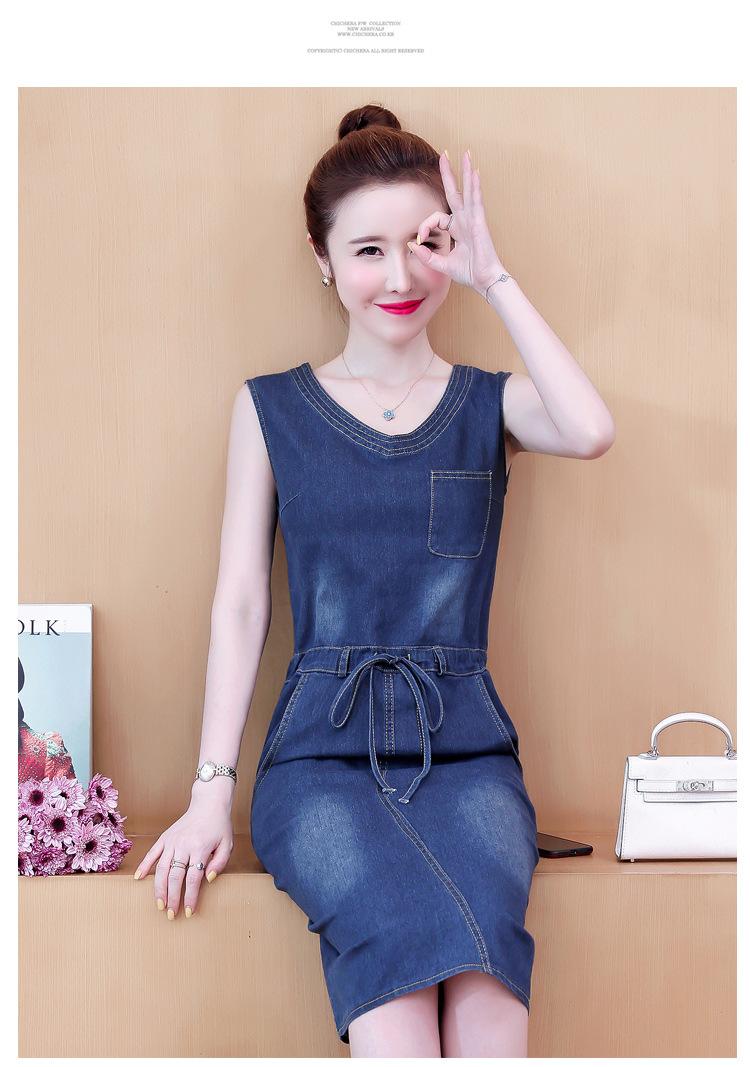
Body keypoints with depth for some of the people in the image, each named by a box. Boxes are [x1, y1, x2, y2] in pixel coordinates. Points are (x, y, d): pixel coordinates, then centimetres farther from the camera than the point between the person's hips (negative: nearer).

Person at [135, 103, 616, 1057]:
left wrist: (492, 276, -4)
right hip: (323, 750, 0)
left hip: (464, 748, 1)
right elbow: (239, 602, 7)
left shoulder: (490, 403, 11)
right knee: (406, 930, -32)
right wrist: (212, 790, -1)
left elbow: (591, 432, -14)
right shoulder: (271, 407, 11)